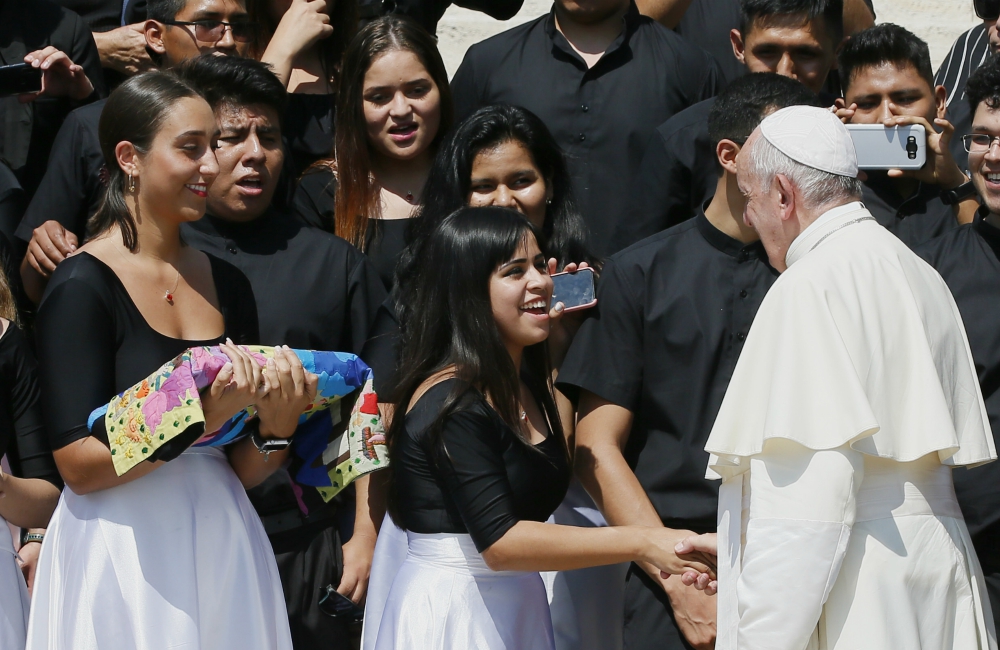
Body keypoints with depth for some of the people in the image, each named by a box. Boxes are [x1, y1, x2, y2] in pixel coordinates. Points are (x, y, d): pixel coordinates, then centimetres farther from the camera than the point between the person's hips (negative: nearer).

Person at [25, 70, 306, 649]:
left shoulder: (227, 283, 9)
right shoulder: (83, 287, -9)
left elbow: (244, 472, 11)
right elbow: (78, 465, -15)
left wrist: (278, 426, -10)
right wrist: (203, 419, -23)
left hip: (222, 550, 6)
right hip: (125, 554, -5)